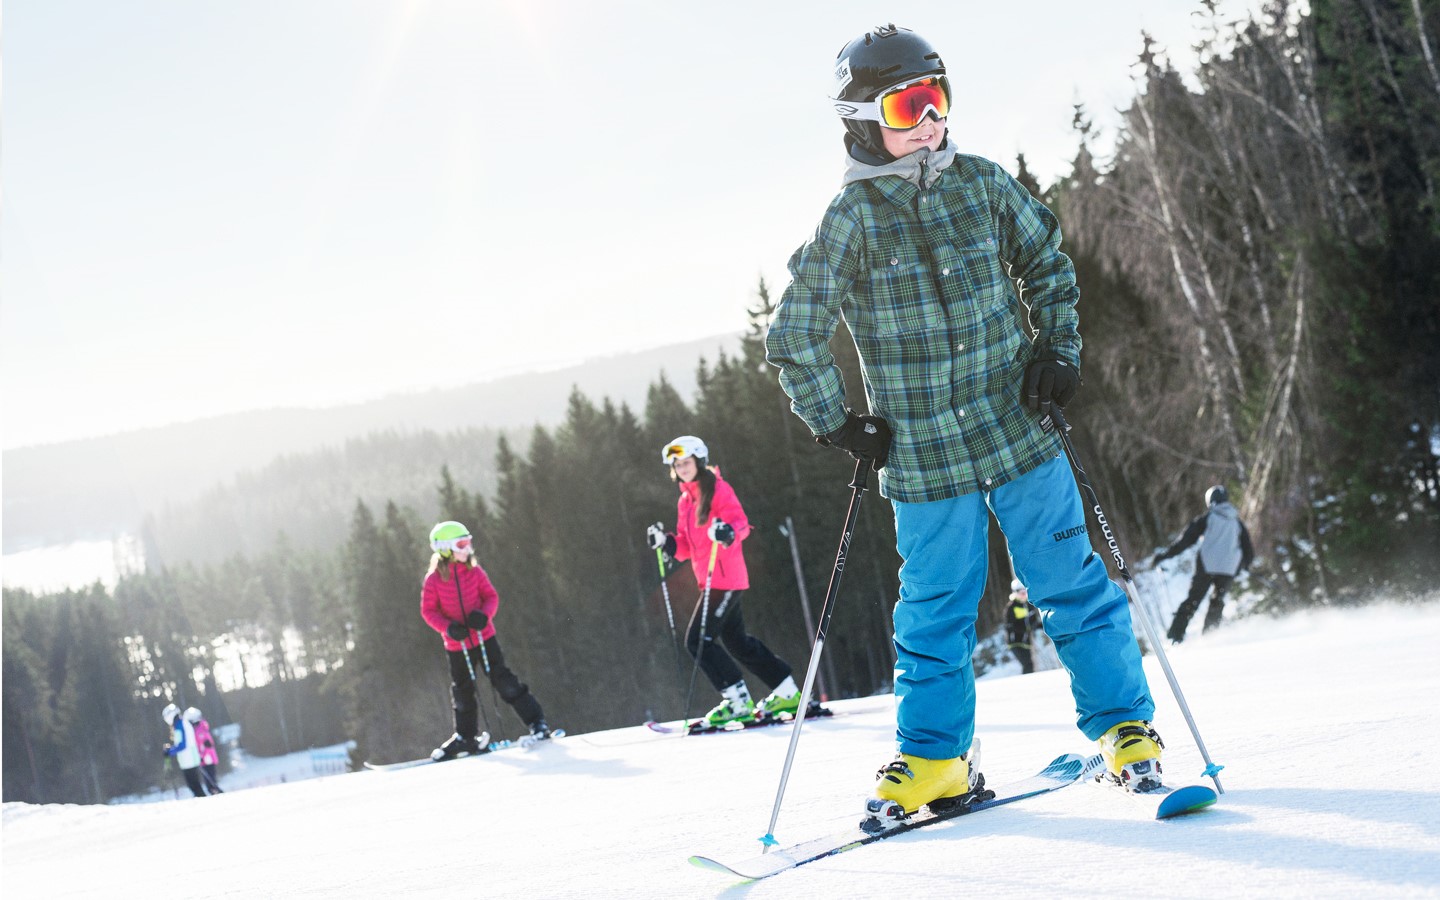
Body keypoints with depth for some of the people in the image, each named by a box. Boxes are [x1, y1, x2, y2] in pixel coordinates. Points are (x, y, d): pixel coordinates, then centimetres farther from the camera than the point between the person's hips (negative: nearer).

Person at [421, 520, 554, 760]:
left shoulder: (474, 572, -5)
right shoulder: (434, 580, -10)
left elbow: (491, 596, 2)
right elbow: (428, 610, -4)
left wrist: (484, 615, -19)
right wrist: (448, 627, -20)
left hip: (484, 638, 0)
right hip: (457, 644, 0)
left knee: (503, 680, -6)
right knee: (462, 692, 12)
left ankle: (536, 722, 0)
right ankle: (466, 737, 29)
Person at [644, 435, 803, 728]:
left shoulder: (719, 490, -8)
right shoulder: (685, 501, 17)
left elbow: (741, 522, -20)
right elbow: (686, 547, 18)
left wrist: (729, 532, -42)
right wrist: (665, 542, 0)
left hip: (727, 578, -10)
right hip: (710, 581, 10)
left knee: (698, 640, -13)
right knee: (737, 641, 17)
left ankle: (738, 702, -9)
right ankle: (788, 693, 26)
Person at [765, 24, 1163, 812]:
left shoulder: (984, 185, 1)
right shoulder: (851, 219, -8)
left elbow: (1049, 268, 16)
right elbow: (795, 336, -4)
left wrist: (1059, 353, 5)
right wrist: (839, 425, -4)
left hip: (1019, 433, 2)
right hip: (924, 458, -2)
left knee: (1071, 584, 5)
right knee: (935, 609, 7)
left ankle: (1125, 728, 17)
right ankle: (933, 758, 20)